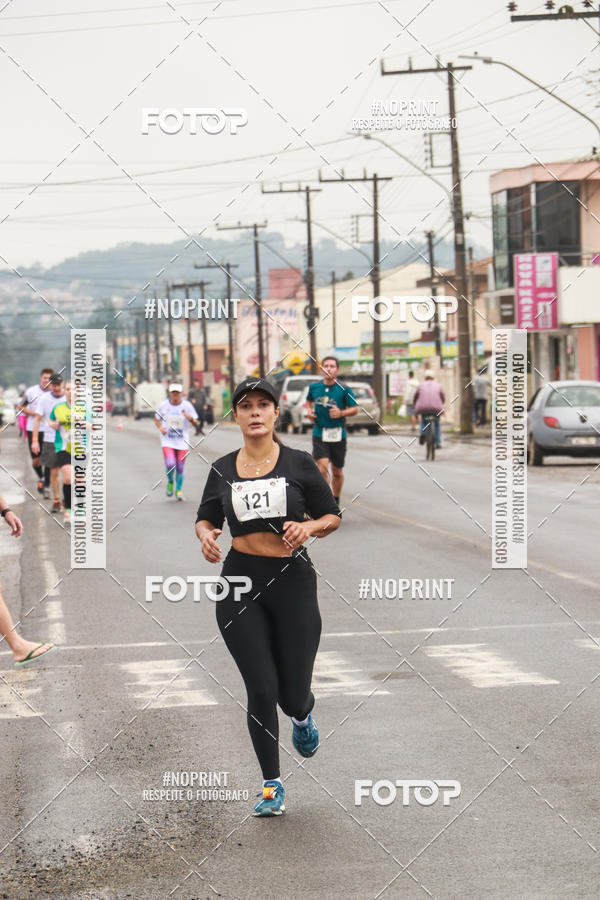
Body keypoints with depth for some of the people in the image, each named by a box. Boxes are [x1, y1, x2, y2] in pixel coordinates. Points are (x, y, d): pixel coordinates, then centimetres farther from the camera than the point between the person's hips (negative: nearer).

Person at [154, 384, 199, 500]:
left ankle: (178, 489, 25)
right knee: (170, 464, -19)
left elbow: (196, 424, 2)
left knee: (180, 467, 2)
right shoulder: (164, 405, -1)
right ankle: (170, 482, 12)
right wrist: (160, 427, -6)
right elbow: (156, 419, 15)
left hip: (182, 442, 1)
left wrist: (190, 418, -20)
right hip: (167, 441, -1)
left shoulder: (187, 405, -2)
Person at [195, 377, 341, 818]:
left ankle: (302, 716, 43)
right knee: (261, 690, -4)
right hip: (240, 583, 1)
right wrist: (206, 534, -6)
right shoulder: (222, 470, 5)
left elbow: (333, 517, 6)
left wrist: (309, 526, -15)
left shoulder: (299, 463, -1)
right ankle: (272, 785, 13)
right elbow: (205, 518, 17)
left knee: (293, 694, 3)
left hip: (292, 581, -1)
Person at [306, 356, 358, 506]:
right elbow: (309, 401, 23)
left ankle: (336, 501, 32)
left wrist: (341, 413, -18)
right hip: (319, 433, 0)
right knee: (322, 467, -18)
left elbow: (355, 409, 0)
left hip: (338, 435, 0)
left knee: (337, 472, 12)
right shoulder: (314, 387, 2)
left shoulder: (344, 389, -5)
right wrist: (309, 411, 2)